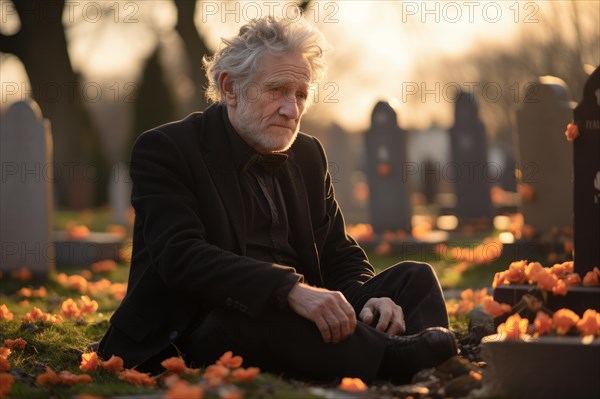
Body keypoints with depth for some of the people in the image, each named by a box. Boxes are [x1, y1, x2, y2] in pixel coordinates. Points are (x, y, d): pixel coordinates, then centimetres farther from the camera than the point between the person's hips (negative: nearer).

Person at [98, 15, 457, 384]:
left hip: (294, 326, 7)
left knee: (414, 277, -9)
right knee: (251, 315, -39)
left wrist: (368, 298, -9)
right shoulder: (165, 150, -5)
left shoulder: (308, 155, 16)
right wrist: (291, 289, -35)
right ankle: (398, 357, -39)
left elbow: (341, 255, 17)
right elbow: (181, 256, -21)